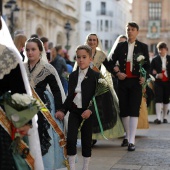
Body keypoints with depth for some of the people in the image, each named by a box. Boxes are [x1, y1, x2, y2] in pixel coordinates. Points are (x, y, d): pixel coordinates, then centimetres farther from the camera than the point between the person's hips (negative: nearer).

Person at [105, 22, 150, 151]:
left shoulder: (143, 47, 5)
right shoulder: (120, 46, 9)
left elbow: (147, 65, 7)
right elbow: (110, 63, 10)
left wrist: (144, 76, -11)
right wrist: (117, 73, -7)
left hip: (136, 82, -3)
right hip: (123, 81, 3)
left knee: (134, 110, -7)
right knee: (124, 110, 8)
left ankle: (132, 141, -7)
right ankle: (127, 136, 24)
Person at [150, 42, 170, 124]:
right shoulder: (155, 59, 1)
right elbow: (151, 71, -1)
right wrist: (156, 75, -17)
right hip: (158, 82, -2)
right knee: (158, 99, -11)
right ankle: (158, 118, -16)